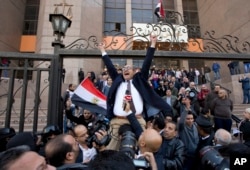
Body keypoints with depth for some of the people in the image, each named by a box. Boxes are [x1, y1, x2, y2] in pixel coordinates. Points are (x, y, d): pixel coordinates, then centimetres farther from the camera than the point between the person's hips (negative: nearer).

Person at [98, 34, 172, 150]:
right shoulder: (118, 81, 18)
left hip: (138, 120, 0)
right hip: (118, 121, 1)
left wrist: (153, 44, 10)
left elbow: (147, 64, 11)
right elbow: (110, 66, 21)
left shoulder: (139, 80, 15)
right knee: (115, 144, -1)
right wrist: (103, 50, 26)